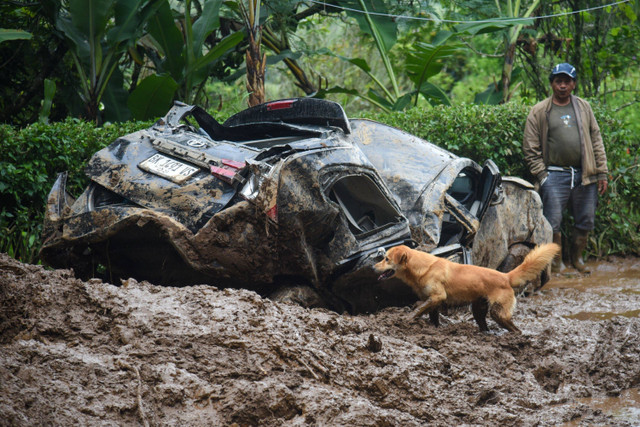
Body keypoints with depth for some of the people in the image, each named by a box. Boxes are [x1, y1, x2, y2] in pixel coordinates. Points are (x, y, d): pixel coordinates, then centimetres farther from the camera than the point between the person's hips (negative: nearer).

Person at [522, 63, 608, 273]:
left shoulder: (584, 107, 13)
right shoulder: (539, 111, 3)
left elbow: (596, 141, 14)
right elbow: (530, 148, 3)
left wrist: (602, 173, 8)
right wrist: (542, 175, -4)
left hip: (584, 176, 3)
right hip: (555, 175, -3)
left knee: (585, 221, 8)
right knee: (553, 223, -6)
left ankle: (577, 257, 28)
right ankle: (556, 262, 10)